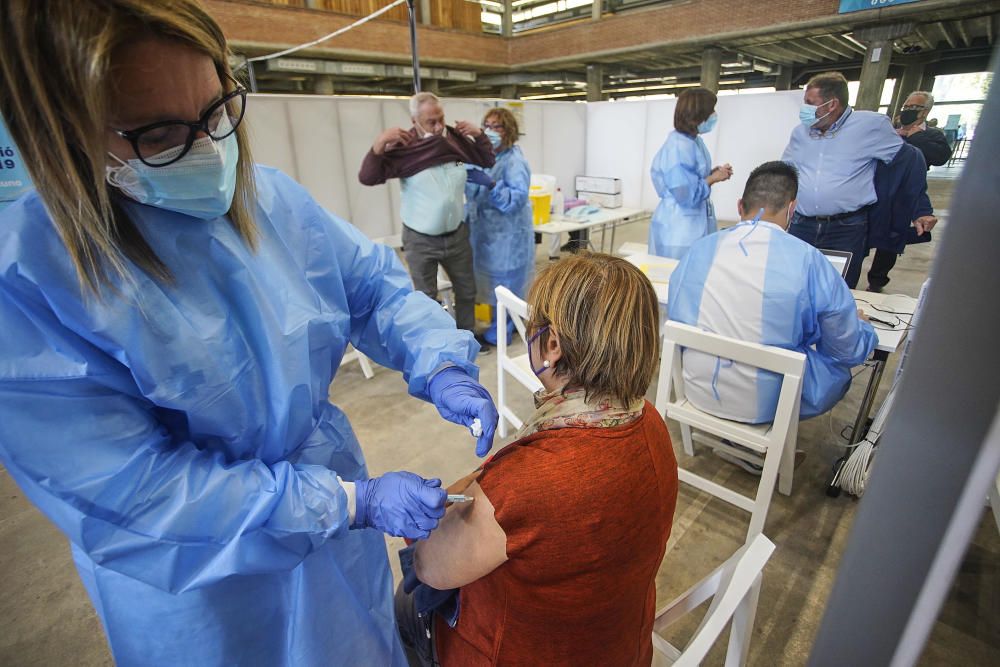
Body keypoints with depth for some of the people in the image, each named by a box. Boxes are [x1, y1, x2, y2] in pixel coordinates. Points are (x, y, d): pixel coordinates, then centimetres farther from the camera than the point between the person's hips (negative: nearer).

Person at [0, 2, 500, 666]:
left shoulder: (273, 198, -10)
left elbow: (375, 286, -2)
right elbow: (132, 491, -25)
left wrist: (441, 367, -21)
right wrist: (356, 502, -27)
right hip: (203, 579, -3)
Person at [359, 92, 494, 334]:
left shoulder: (457, 140, -1)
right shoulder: (404, 148, -14)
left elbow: (488, 161, 13)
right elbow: (367, 178, -18)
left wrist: (479, 134, -4)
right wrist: (379, 144, -31)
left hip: (457, 235, 5)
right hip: (421, 241, -4)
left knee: (467, 290, 19)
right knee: (425, 298, 10)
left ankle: (467, 335, 41)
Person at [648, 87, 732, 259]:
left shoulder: (694, 141, 9)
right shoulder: (679, 147, -20)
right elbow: (687, 195, -23)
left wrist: (713, 173, 5)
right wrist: (713, 178, -11)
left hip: (696, 225, 9)